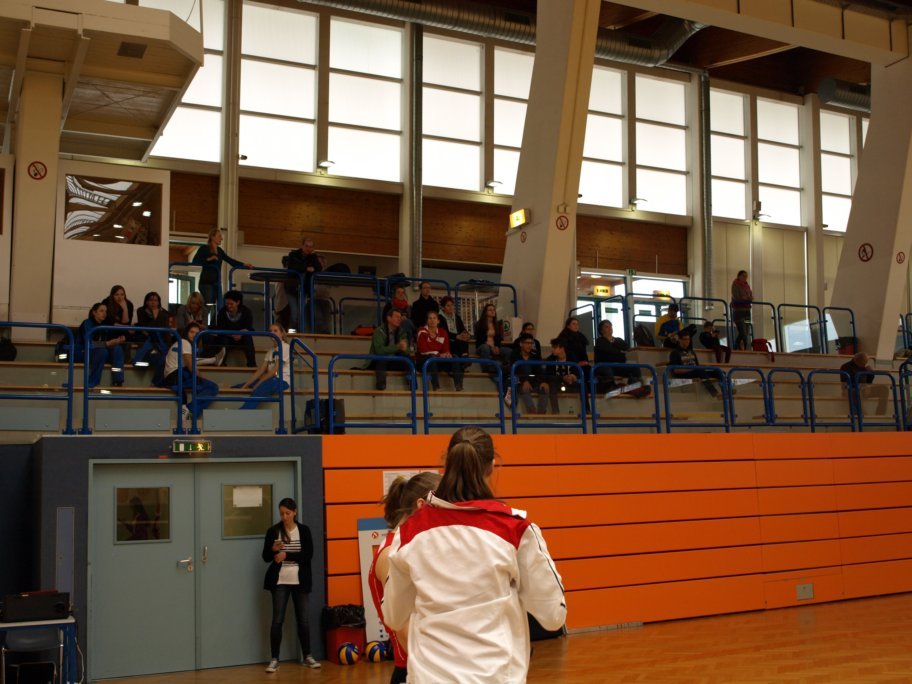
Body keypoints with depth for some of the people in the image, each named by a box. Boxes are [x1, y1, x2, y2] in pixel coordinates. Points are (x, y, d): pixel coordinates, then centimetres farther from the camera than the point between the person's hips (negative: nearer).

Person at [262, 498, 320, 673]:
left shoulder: (304, 530, 0)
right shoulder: (273, 531, -1)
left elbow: (308, 555, -8)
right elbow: (266, 557, 1)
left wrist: (287, 555, -16)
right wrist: (273, 549, -20)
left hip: (299, 581, 1)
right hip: (279, 581, -1)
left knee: (303, 619, 7)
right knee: (277, 620, -4)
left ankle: (308, 656, 17)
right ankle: (274, 659, 2)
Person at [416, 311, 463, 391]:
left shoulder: (443, 332, 12)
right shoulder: (422, 332, -3)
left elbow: (446, 349, 7)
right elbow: (423, 350, -13)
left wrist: (447, 354, -19)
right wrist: (439, 354, -23)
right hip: (424, 360, -4)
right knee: (432, 357, -38)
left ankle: (459, 387, -31)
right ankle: (436, 387, -47)